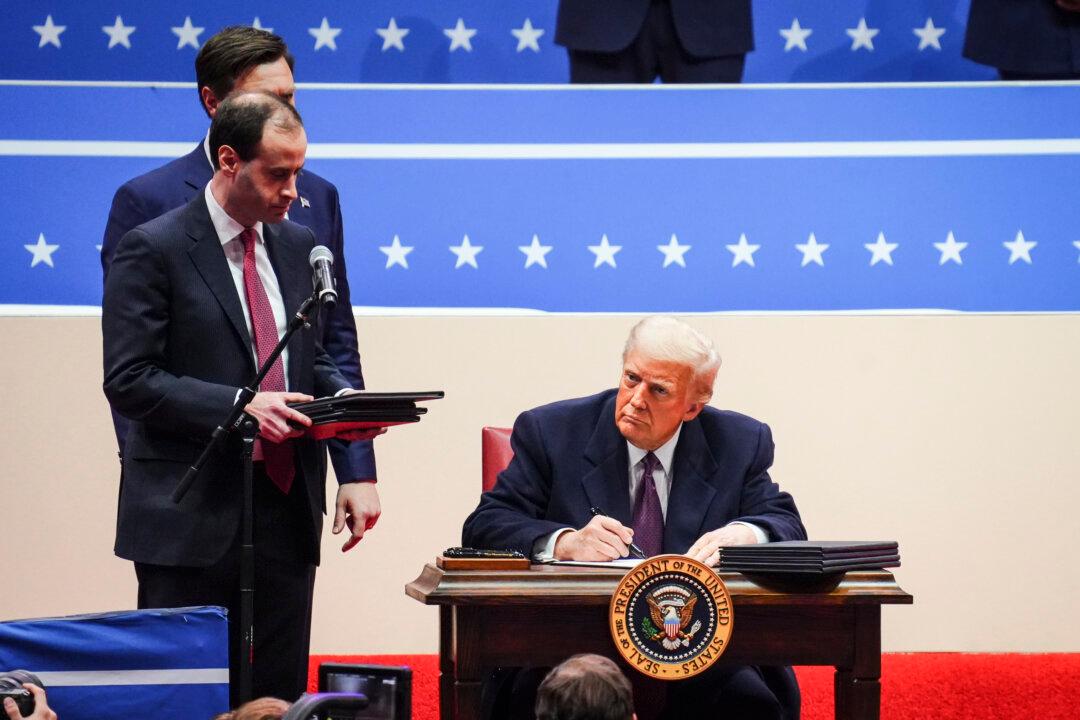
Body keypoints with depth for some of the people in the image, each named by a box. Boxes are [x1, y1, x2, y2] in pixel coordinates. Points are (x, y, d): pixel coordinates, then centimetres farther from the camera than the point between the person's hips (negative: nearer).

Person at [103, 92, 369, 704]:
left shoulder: (297, 245, 13)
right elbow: (129, 382, -13)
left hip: (286, 509, 6)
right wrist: (237, 405, -23)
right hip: (192, 517, -6)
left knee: (279, 696, 7)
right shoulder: (153, 250, -7)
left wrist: (344, 398, -1)